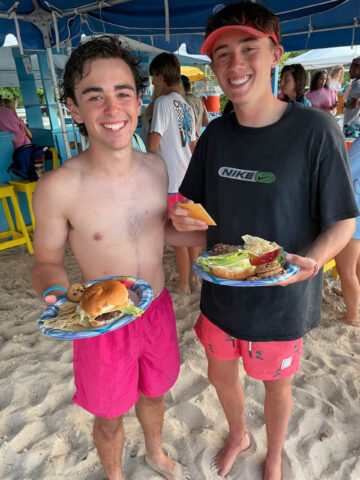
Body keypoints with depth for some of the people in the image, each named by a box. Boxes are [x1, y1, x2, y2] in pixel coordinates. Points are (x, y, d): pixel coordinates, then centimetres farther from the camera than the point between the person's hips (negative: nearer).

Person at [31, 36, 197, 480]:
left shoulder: (157, 167, -8)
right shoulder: (58, 188, -23)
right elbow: (47, 262, -8)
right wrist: (56, 294, -28)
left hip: (158, 311, 4)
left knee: (154, 394, 30)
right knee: (110, 419, 22)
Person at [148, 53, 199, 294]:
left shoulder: (163, 102, -12)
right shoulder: (187, 107, 12)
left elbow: (153, 143, -21)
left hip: (171, 179, -8)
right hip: (188, 177, 8)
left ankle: (183, 284, 17)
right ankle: (194, 276, 31)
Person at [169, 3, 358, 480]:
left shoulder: (314, 129, -17)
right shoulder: (215, 134, -3)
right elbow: (195, 208, 5)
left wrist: (311, 260, -33)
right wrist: (183, 219, -17)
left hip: (280, 302, -4)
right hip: (220, 294, 5)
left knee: (276, 386, 21)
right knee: (221, 374, 24)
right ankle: (239, 436, 60)